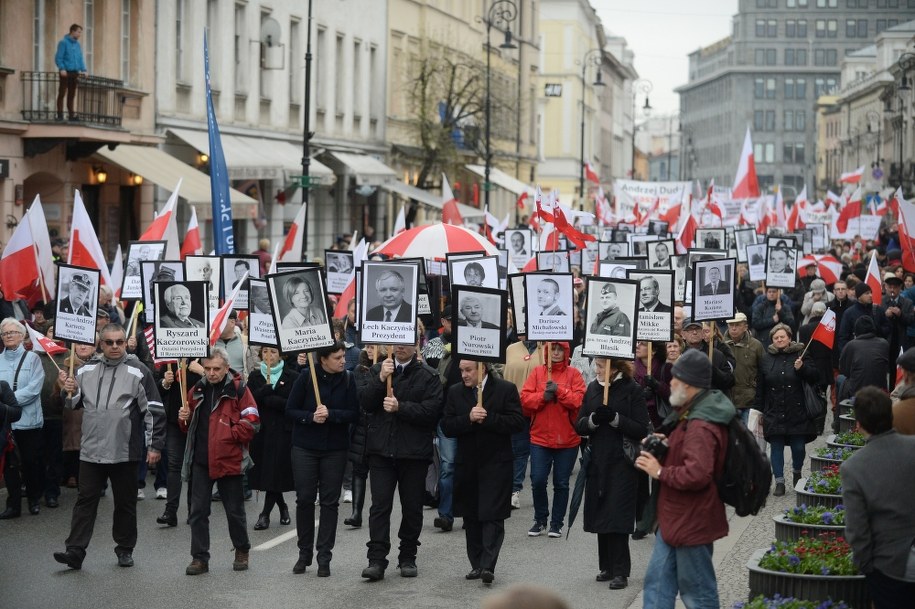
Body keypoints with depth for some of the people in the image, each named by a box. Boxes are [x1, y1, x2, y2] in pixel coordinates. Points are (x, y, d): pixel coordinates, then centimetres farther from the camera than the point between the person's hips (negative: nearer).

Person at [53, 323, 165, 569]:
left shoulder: (138, 372, -5)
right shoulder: (87, 371, 7)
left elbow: (154, 411, -5)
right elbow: (75, 404, 19)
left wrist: (155, 446, -7)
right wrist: (70, 392, -4)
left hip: (125, 452, -3)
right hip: (91, 450, 3)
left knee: (125, 503, 8)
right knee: (85, 500, 2)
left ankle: (125, 549, 20)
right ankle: (75, 551, 1)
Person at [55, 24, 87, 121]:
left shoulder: (77, 45, 15)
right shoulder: (63, 43, -6)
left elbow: (80, 59, 19)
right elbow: (58, 57, -10)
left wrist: (83, 70, 6)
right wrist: (62, 69, -21)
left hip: (75, 73, 7)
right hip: (66, 73, -7)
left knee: (71, 95, 10)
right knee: (62, 93, -4)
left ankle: (71, 114, 13)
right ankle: (60, 114, -3)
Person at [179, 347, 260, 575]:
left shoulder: (238, 389, -6)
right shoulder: (197, 390, 10)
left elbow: (252, 422, -10)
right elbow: (190, 425, 21)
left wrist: (228, 435, -13)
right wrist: (184, 418, -1)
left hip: (228, 460, -4)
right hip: (200, 461, 5)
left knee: (235, 510, 7)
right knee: (198, 510, 3)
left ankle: (242, 552, 25)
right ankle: (199, 558, 9)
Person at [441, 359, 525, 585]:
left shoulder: (505, 389, -4)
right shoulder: (455, 392, 6)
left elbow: (517, 422, -11)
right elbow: (447, 427, -1)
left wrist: (487, 419, -18)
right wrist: (469, 419, -18)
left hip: (496, 463, -4)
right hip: (467, 463, 4)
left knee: (493, 516, -8)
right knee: (471, 518, 9)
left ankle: (488, 566, -12)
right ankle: (476, 564, 18)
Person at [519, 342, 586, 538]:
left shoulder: (573, 374, 0)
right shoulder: (537, 372, 4)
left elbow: (579, 400, -12)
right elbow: (525, 399, -3)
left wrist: (559, 391, -20)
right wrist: (543, 396, -18)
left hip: (567, 439, -1)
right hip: (540, 437, 1)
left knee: (561, 483, 6)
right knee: (537, 481, -1)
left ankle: (557, 523, 17)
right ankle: (540, 519, 18)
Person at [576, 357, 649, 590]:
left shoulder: (632, 389, -6)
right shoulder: (592, 388, 9)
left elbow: (642, 429, -10)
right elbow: (579, 426, 7)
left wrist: (615, 418, -21)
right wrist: (593, 419, -13)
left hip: (622, 462, -5)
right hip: (597, 461, 5)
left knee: (617, 517, -7)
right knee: (600, 515, 8)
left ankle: (620, 571, -2)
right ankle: (607, 566, 18)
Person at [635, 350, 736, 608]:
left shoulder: (701, 427, -25)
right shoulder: (693, 414, 10)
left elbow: (696, 475, -36)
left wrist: (660, 472, -22)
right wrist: (668, 442, 12)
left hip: (691, 521, -11)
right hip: (676, 518, 11)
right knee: (657, 580, 12)